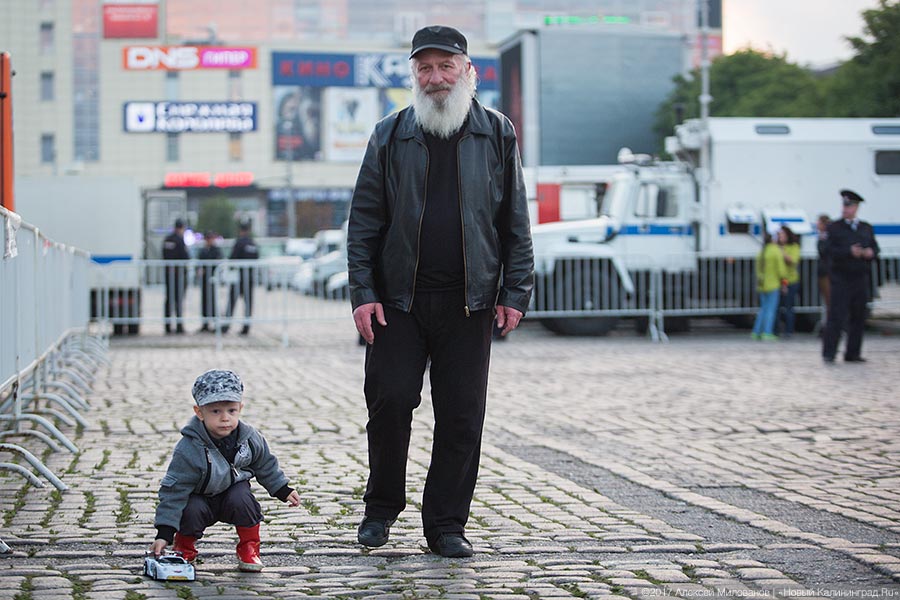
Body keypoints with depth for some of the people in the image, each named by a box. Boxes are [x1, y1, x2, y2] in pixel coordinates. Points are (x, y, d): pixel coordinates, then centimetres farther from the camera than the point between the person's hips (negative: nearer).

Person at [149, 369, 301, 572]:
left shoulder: (250, 438, -17)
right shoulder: (189, 449, -31)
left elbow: (265, 465, 5)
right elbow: (174, 490, -29)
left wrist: (283, 490, 8)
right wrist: (164, 532, -33)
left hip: (234, 489, 2)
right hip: (200, 499, -2)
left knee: (241, 500, -28)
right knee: (191, 511, -30)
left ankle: (249, 549, -6)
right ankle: (184, 547, 2)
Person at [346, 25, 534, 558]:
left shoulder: (498, 134, 7)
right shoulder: (390, 136, 6)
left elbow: (516, 223, 8)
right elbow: (364, 221, 6)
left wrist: (516, 293, 0)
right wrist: (363, 292, -3)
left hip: (469, 303, 0)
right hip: (399, 298, 0)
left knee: (462, 415, 2)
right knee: (391, 400, -2)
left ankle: (447, 524, 13)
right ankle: (382, 507, 19)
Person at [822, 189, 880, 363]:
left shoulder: (866, 228, 15)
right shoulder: (834, 227, 2)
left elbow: (874, 248, 13)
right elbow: (829, 250, -8)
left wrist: (871, 253, -10)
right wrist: (849, 252, -21)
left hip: (860, 278, 4)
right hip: (840, 278, -4)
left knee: (858, 317, 6)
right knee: (837, 316, -10)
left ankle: (853, 354, 14)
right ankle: (829, 354, -8)